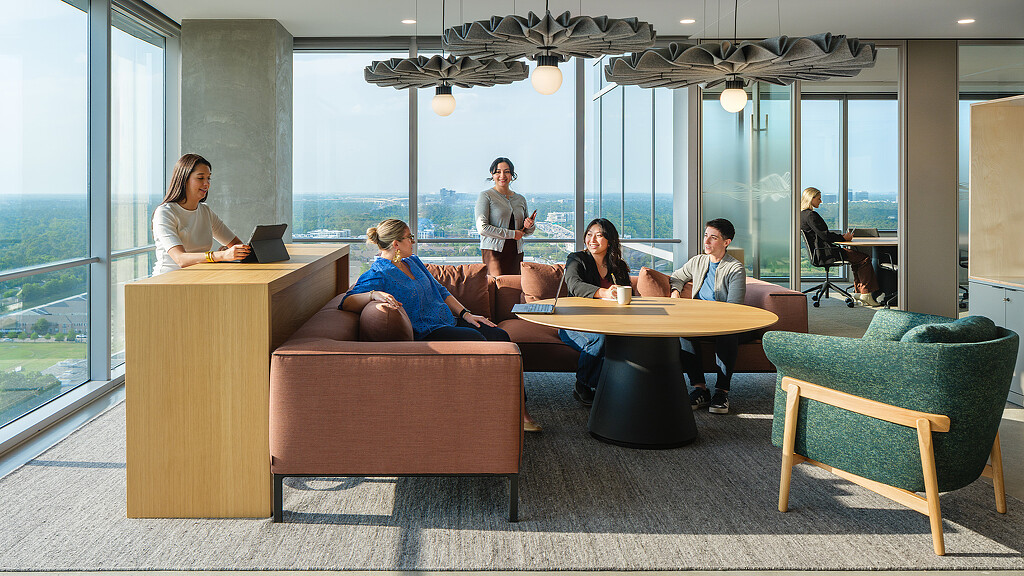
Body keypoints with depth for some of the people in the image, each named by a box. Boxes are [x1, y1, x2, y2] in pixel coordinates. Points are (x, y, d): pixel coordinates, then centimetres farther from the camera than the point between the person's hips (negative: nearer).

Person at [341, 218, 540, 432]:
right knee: (476, 340, -28)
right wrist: (374, 295, -42)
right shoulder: (378, 274, -10)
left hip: (448, 322, 9)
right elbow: (347, 302, -22)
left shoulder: (413, 261, 17)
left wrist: (465, 313, 12)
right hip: (425, 332, -9)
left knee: (499, 335, -10)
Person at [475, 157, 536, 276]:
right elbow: (482, 228, -11)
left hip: (516, 252, 5)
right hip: (494, 250, -5)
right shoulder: (486, 196, 0)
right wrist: (512, 234, -10)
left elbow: (527, 232, 25)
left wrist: (530, 225, 0)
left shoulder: (521, 199, 17)